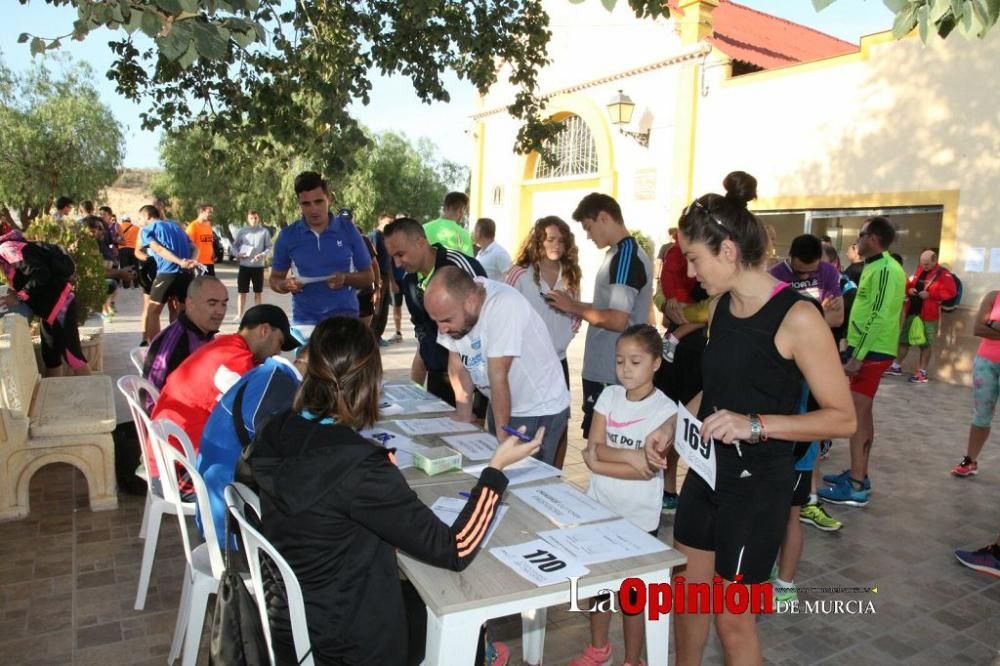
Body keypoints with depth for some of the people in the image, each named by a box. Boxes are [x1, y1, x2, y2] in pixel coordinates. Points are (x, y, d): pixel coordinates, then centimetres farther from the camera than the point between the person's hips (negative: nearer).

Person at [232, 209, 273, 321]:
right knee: (241, 291, 3)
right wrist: (238, 254, -11)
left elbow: (269, 248, 1)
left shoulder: (264, 232, 0)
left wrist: (263, 255, -18)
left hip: (258, 266, 0)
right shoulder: (242, 231, 3)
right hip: (244, 266, 0)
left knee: (258, 292, 10)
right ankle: (239, 315, 12)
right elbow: (234, 245, 9)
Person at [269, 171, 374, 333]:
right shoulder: (288, 235, 1)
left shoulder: (347, 229, 0)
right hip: (304, 320, 1)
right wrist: (285, 285, -12)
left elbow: (368, 276, 5)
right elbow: (274, 278, 11)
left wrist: (345, 279, -16)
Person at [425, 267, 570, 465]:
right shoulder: (450, 304, -12)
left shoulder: (504, 306, -32)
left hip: (540, 411, -6)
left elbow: (498, 376, -28)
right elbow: (457, 363, -2)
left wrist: (502, 437, -22)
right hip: (500, 404, 6)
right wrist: (464, 413, -5)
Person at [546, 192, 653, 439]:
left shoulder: (625, 256, -17)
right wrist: (575, 306, 9)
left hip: (610, 374, -9)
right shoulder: (625, 253, 13)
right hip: (605, 369, 9)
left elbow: (617, 320, -24)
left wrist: (574, 307, -13)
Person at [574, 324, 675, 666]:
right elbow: (594, 447, -8)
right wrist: (628, 456, -22)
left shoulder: (665, 410, -15)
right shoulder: (609, 396, -2)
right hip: (600, 508, 5)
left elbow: (647, 468, -20)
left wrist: (599, 463, -18)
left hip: (638, 518, -4)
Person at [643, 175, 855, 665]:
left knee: (733, 618, 9)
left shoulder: (796, 317, -19)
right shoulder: (721, 307, 3)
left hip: (757, 484, -7)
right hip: (707, 470, 7)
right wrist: (672, 425, 3)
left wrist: (755, 425, -29)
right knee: (687, 593, 19)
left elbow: (842, 418, -18)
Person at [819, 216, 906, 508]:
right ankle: (858, 474, 25)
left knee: (856, 415, -8)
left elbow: (879, 318, -23)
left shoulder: (886, 270, -17)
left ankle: (855, 487, -4)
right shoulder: (875, 267, 14)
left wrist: (857, 356, -23)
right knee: (862, 413, 15)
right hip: (866, 349, 10)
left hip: (871, 352, -10)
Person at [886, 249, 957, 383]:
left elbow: (951, 291, -15)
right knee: (903, 339, 12)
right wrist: (909, 290, 0)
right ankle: (896, 366, 22)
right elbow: (909, 284, 23)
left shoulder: (943, 274, -8)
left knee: (926, 343, 0)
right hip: (912, 311, 7)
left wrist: (930, 294, -20)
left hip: (928, 314, -7)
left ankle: (922, 372, 7)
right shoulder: (919, 271, 13)